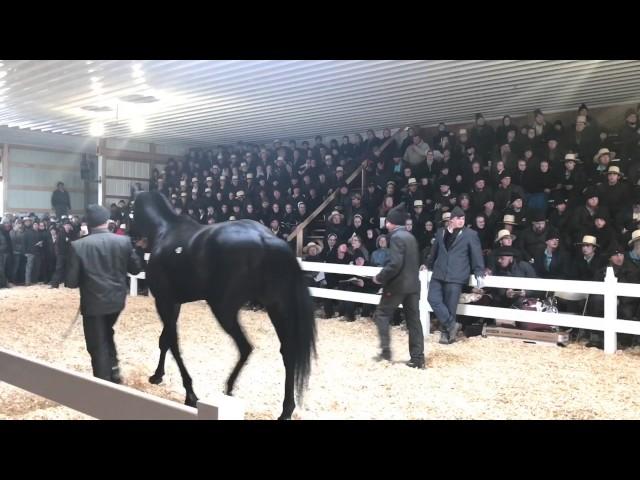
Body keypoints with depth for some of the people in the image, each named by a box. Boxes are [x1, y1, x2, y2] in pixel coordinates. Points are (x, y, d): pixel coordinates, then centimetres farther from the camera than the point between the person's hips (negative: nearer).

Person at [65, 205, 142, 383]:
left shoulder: (78, 245, -14)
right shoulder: (123, 241, -7)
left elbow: (71, 282, -12)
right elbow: (136, 268, 3)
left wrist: (85, 279, 8)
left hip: (93, 302, -3)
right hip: (117, 299, 4)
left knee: (98, 345, 9)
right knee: (107, 333, 29)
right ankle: (113, 368, 25)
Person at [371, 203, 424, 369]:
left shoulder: (396, 237, -14)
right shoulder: (410, 237, 14)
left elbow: (395, 263, -24)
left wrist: (380, 277, -13)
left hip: (398, 284, -8)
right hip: (412, 284, 8)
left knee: (381, 314, 7)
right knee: (413, 320, 8)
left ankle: (386, 350, 2)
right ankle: (417, 358, 8)